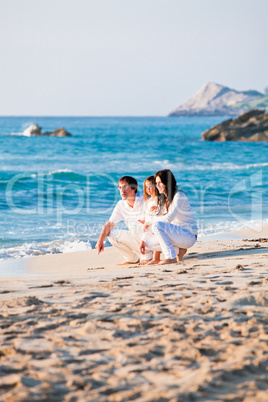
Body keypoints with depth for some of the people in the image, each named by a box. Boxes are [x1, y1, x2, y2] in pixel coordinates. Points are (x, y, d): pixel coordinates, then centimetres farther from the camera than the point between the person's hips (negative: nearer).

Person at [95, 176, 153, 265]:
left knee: (134, 227, -33)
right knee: (111, 234, -11)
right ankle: (133, 259, 5)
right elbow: (109, 224, -1)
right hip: (136, 240, 6)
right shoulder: (121, 205, 1)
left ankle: (147, 255, -12)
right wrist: (100, 240, -16)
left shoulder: (144, 202, -14)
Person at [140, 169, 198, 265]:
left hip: (189, 235, -9)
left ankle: (171, 257, -22)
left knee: (157, 225, -26)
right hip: (177, 233, 9)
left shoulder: (179, 196, -14)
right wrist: (143, 240, 6)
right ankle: (179, 249, 7)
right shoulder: (163, 199, 11)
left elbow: (168, 218, -24)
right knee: (149, 243, -1)